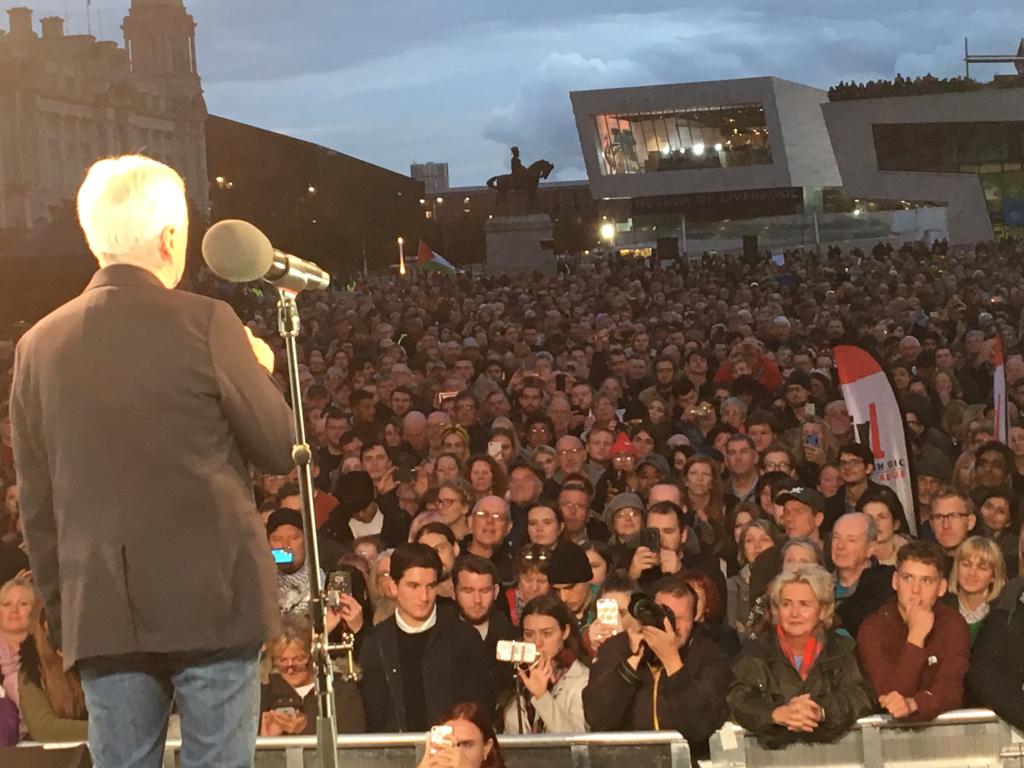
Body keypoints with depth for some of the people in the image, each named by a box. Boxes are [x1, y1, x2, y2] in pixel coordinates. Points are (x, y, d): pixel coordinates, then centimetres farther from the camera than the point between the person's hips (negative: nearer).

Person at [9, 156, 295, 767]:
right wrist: (259, 370, 15)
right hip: (212, 601, -4)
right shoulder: (205, 325, -9)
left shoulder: (39, 345, 4)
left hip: (99, 611, 4)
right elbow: (281, 449, -2)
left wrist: (61, 610, 18)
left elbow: (36, 503, 9)